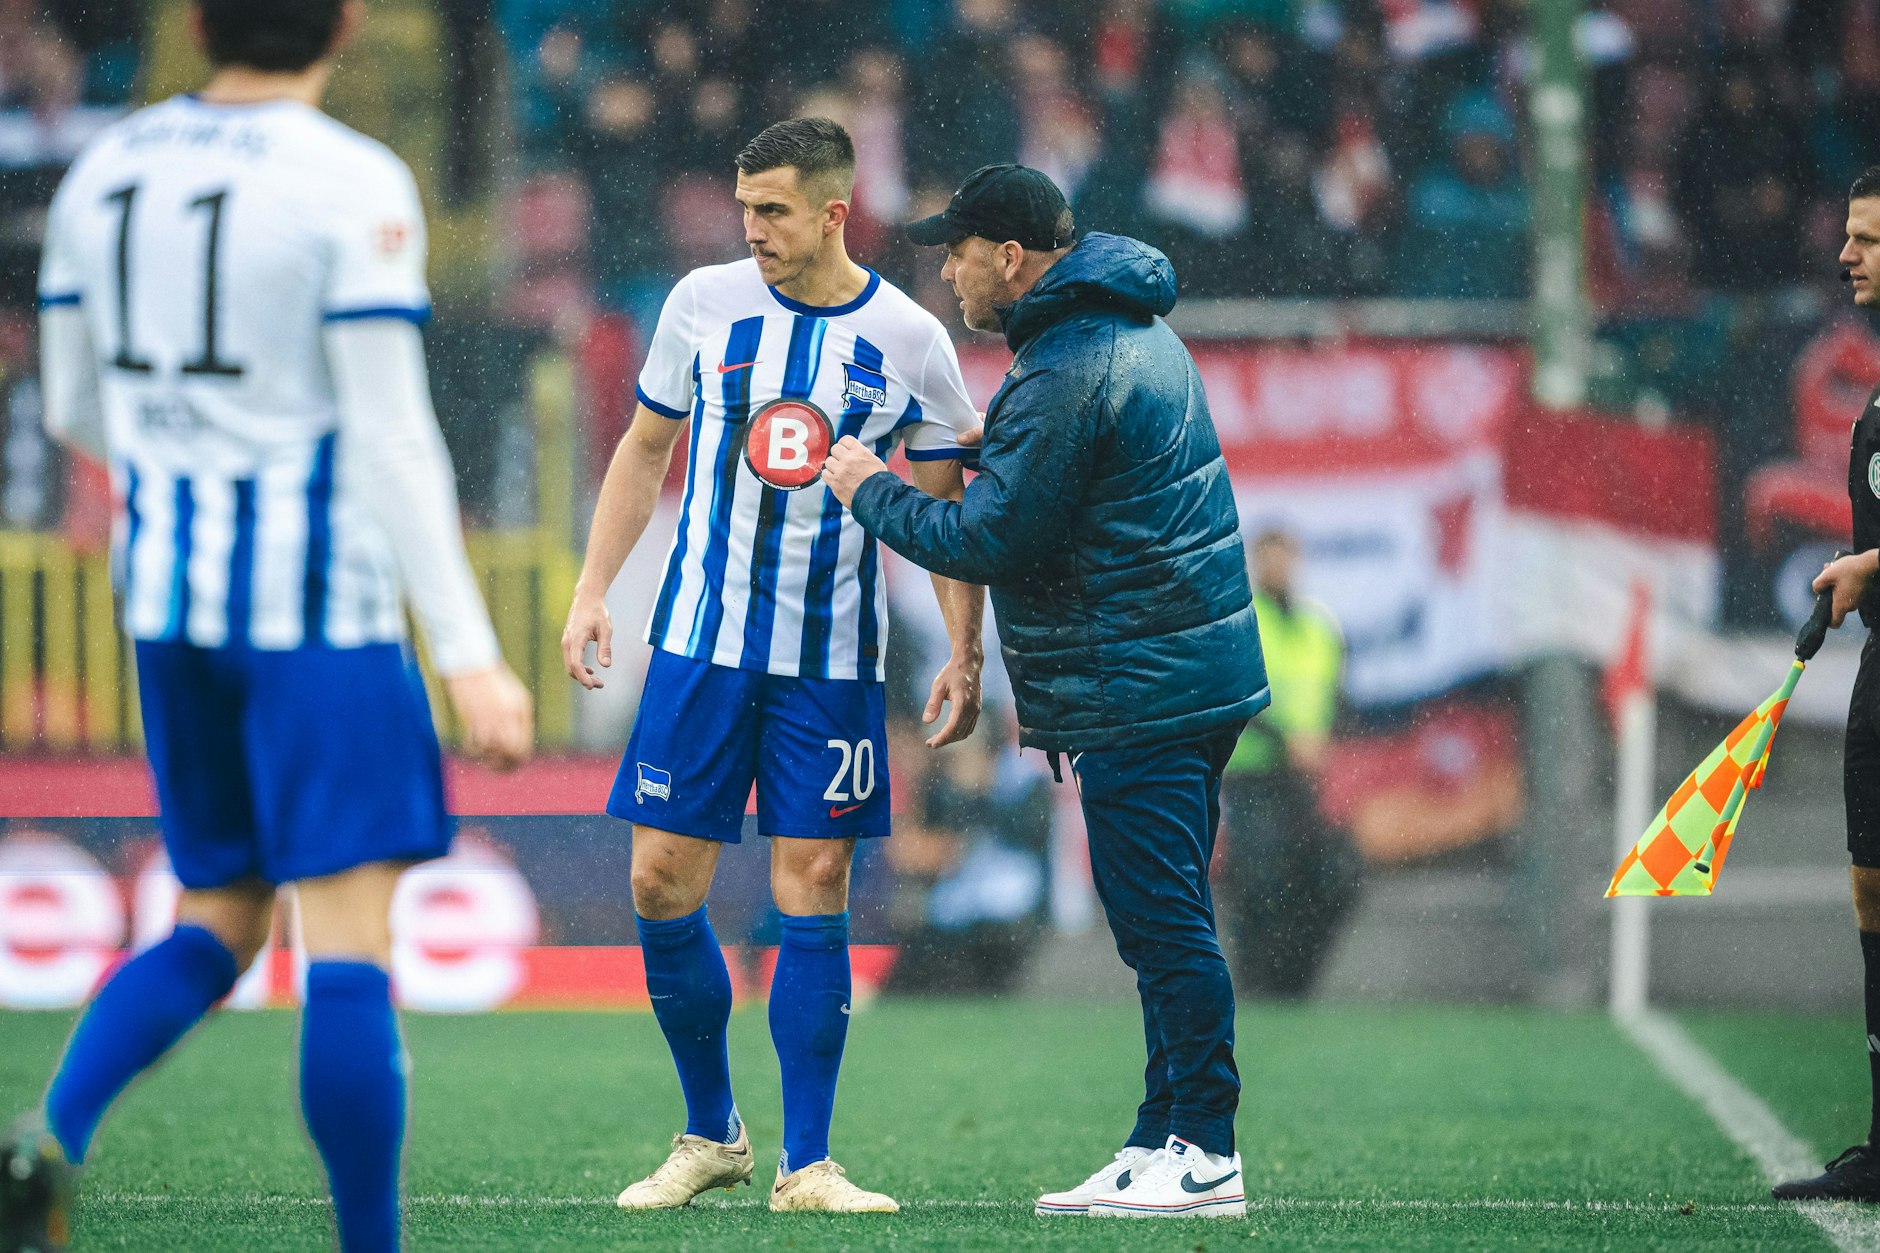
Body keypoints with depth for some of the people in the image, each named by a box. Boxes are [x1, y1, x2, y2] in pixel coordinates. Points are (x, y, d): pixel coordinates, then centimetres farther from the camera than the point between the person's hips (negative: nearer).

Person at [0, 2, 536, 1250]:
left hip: (169, 588, 6)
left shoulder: (105, 170, 7)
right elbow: (391, 432, -16)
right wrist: (471, 655, -16)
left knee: (219, 925, 15)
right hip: (319, 597, -6)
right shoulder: (354, 187, -12)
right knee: (350, 939, -4)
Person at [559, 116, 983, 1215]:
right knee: (663, 882, -1)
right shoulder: (704, 303, 1)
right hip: (702, 636, 2)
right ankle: (711, 1135, 16)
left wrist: (964, 654, -3)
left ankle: (807, 1165, 3)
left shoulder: (911, 341, -3)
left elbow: (944, 510, 4)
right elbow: (646, 450, 12)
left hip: (834, 656, -2)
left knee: (815, 893, -3)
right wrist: (593, 590, 6)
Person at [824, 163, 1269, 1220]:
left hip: (1138, 691, -11)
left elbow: (992, 540, -17)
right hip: (1196, 674, 11)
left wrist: (874, 492, -3)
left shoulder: (1068, 374, -18)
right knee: (1167, 924, 13)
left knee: (1162, 921, -7)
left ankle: (1204, 1153, -6)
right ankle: (1171, 1141, 17)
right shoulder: (1139, 332, 16)